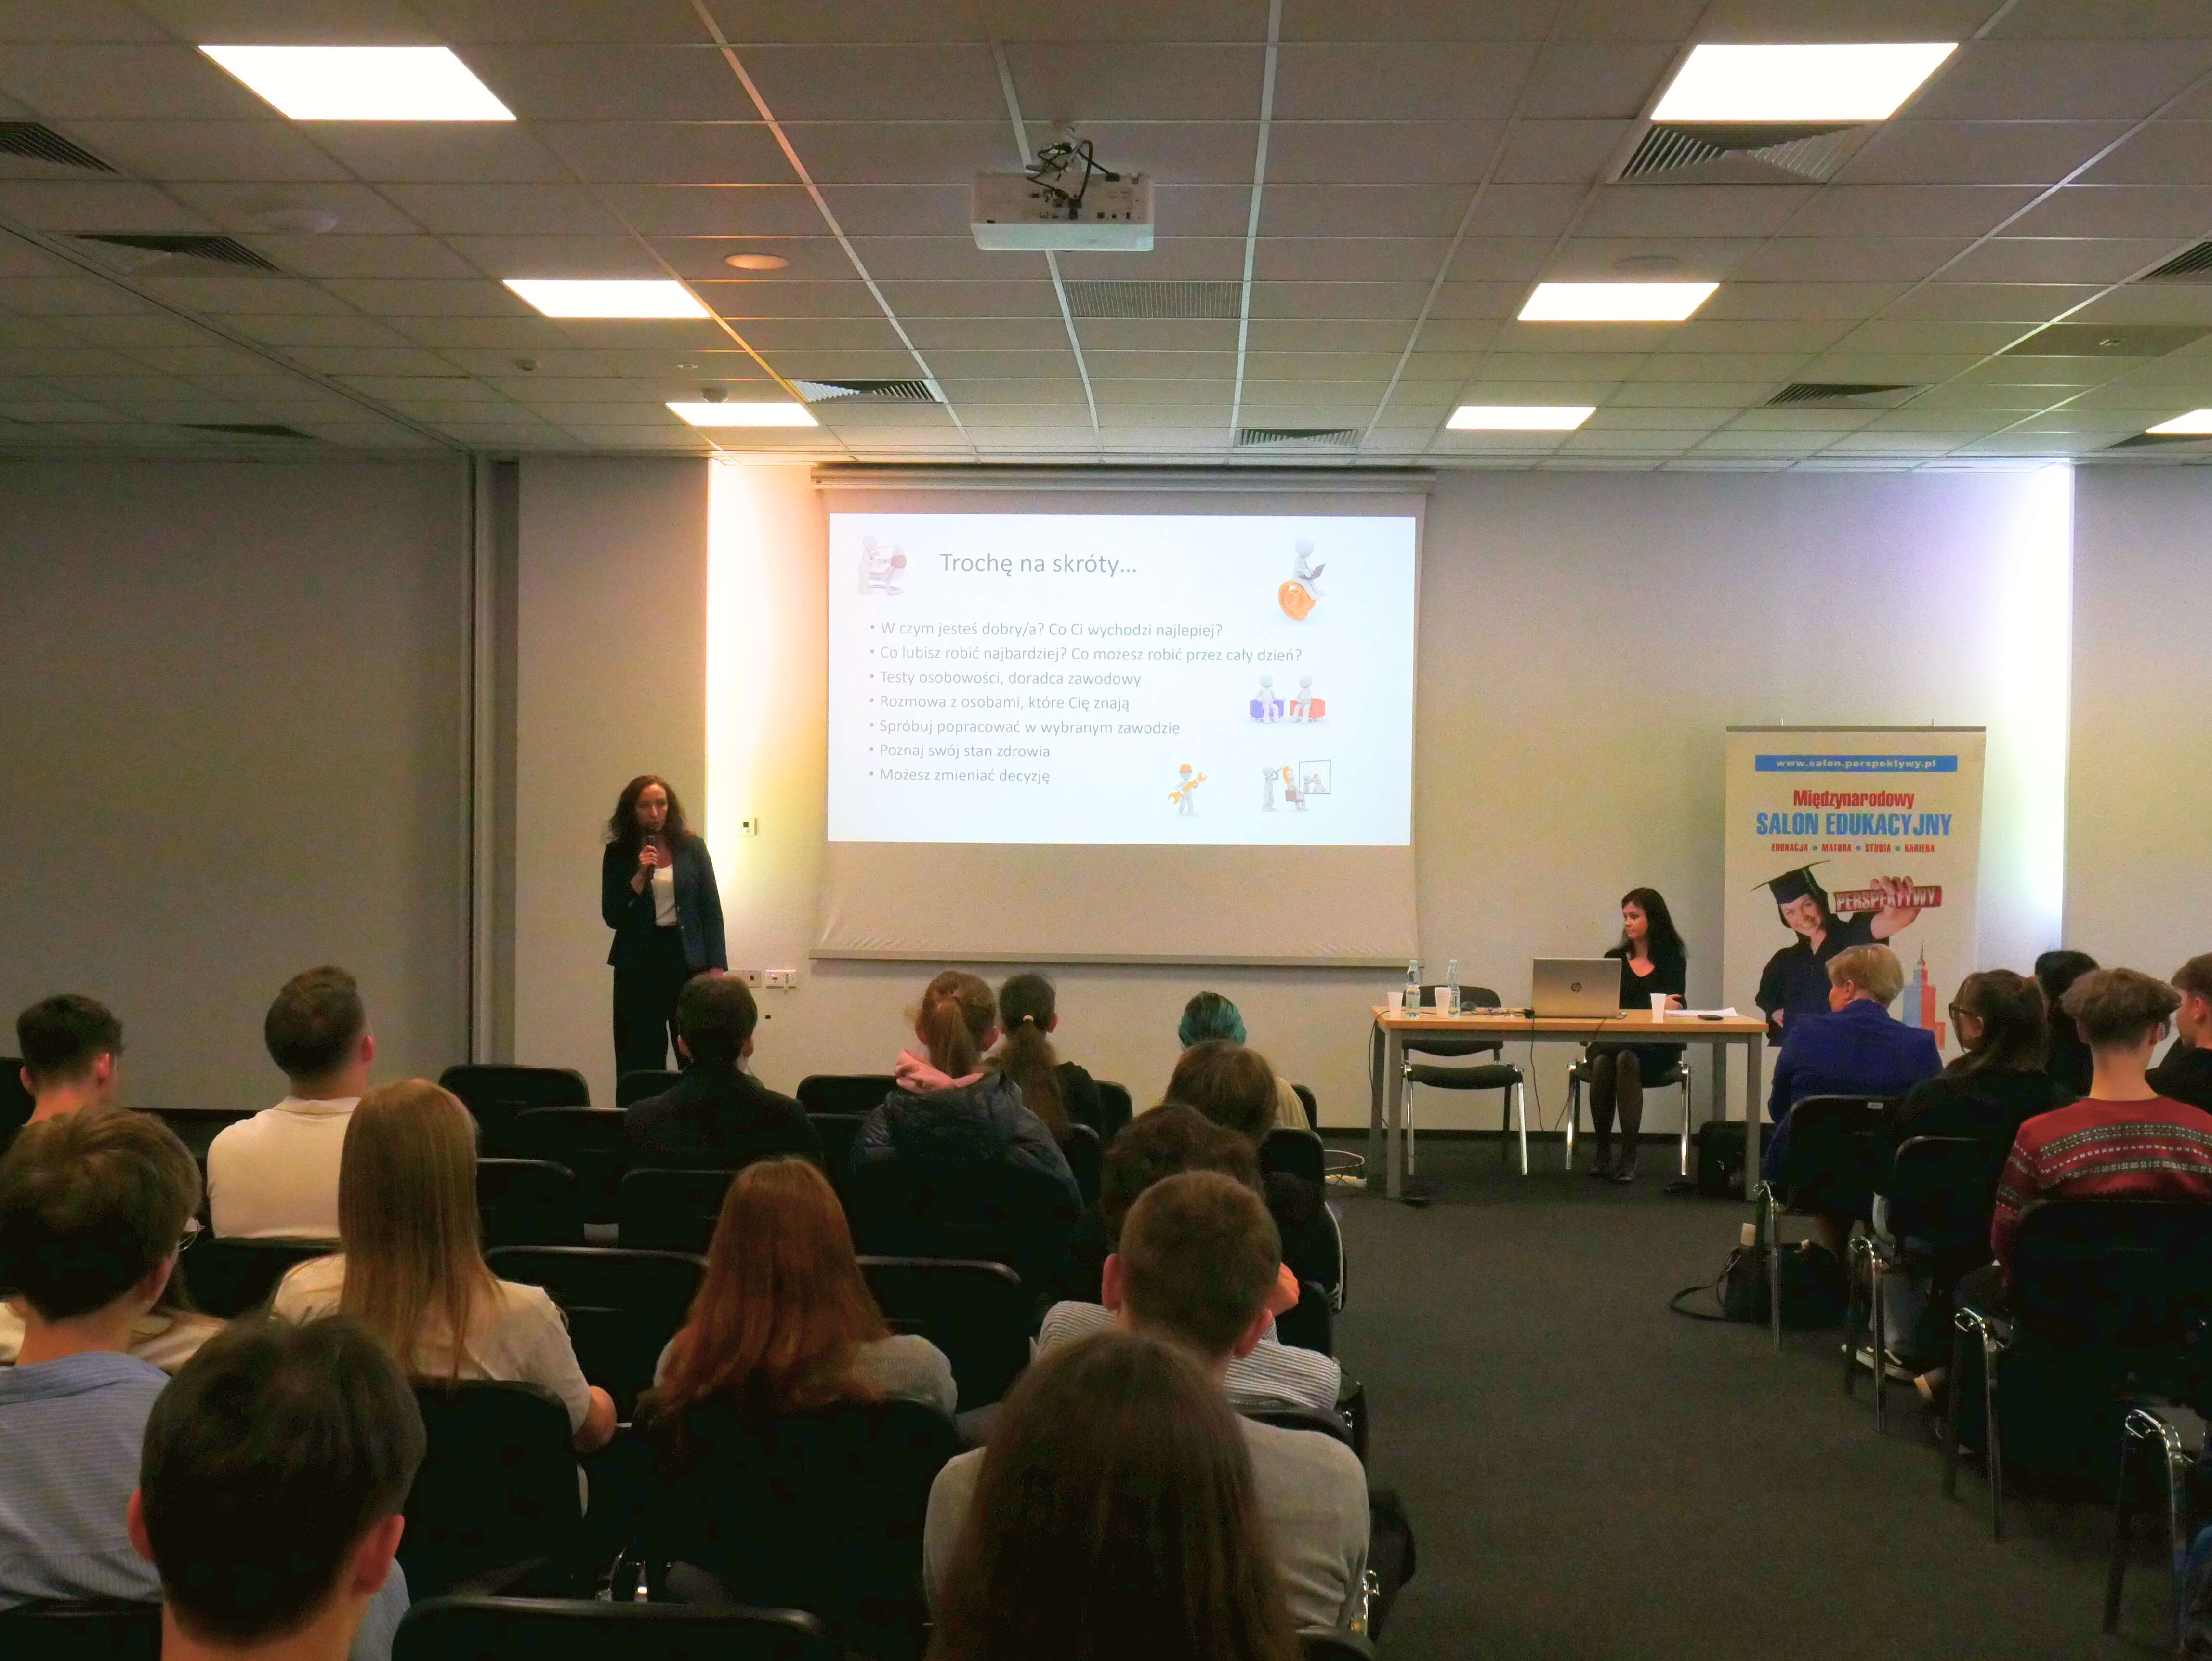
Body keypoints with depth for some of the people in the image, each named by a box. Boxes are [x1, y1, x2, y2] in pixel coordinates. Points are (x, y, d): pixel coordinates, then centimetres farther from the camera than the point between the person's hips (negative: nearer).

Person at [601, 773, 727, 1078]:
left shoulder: (692, 848, 5)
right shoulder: (618, 854, 4)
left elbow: (711, 910, 6)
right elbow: (612, 917, 0)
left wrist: (716, 967, -2)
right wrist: (640, 876, -12)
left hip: (688, 959, 0)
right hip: (638, 963, 0)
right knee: (640, 1064, 0)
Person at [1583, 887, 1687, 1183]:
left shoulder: (1673, 962, 9)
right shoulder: (1614, 960, 15)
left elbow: (1676, 1008, -2)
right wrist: (1654, 1006, -13)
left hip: (1656, 1048, -2)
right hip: (1612, 1041, 2)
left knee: (1627, 1058, -36)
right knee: (1601, 1062, -34)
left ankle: (1629, 1156, -33)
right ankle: (1602, 1150, -19)